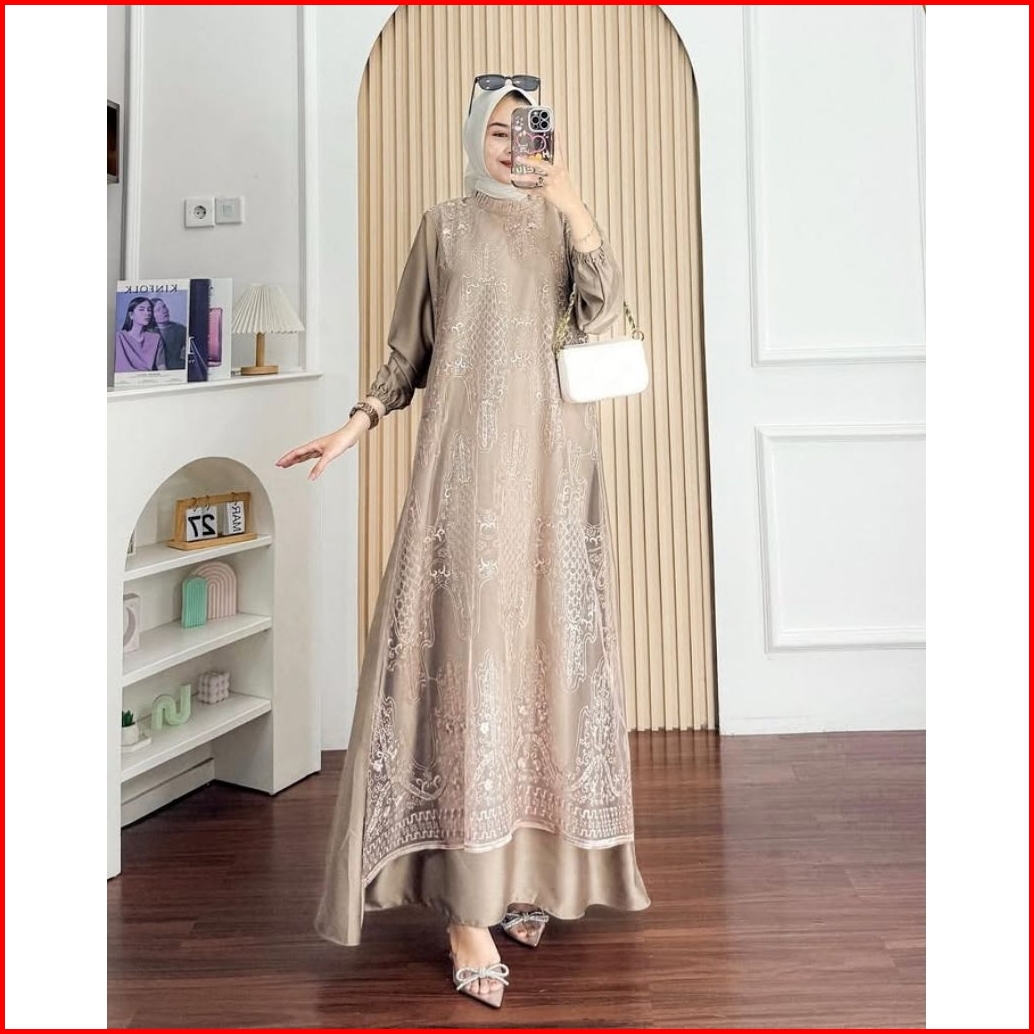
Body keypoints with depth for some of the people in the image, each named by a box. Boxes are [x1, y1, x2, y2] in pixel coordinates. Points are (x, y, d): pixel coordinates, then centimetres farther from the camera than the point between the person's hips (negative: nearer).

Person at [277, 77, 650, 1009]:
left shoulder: (564, 224, 15)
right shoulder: (445, 227, 11)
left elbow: (604, 310, -3)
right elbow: (409, 353, 11)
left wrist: (573, 206, -13)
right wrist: (355, 426, -1)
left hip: (554, 460, 3)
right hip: (469, 461, -3)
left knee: (546, 648, 2)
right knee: (470, 652, -9)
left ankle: (531, 861, 14)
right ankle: (468, 905, -7)